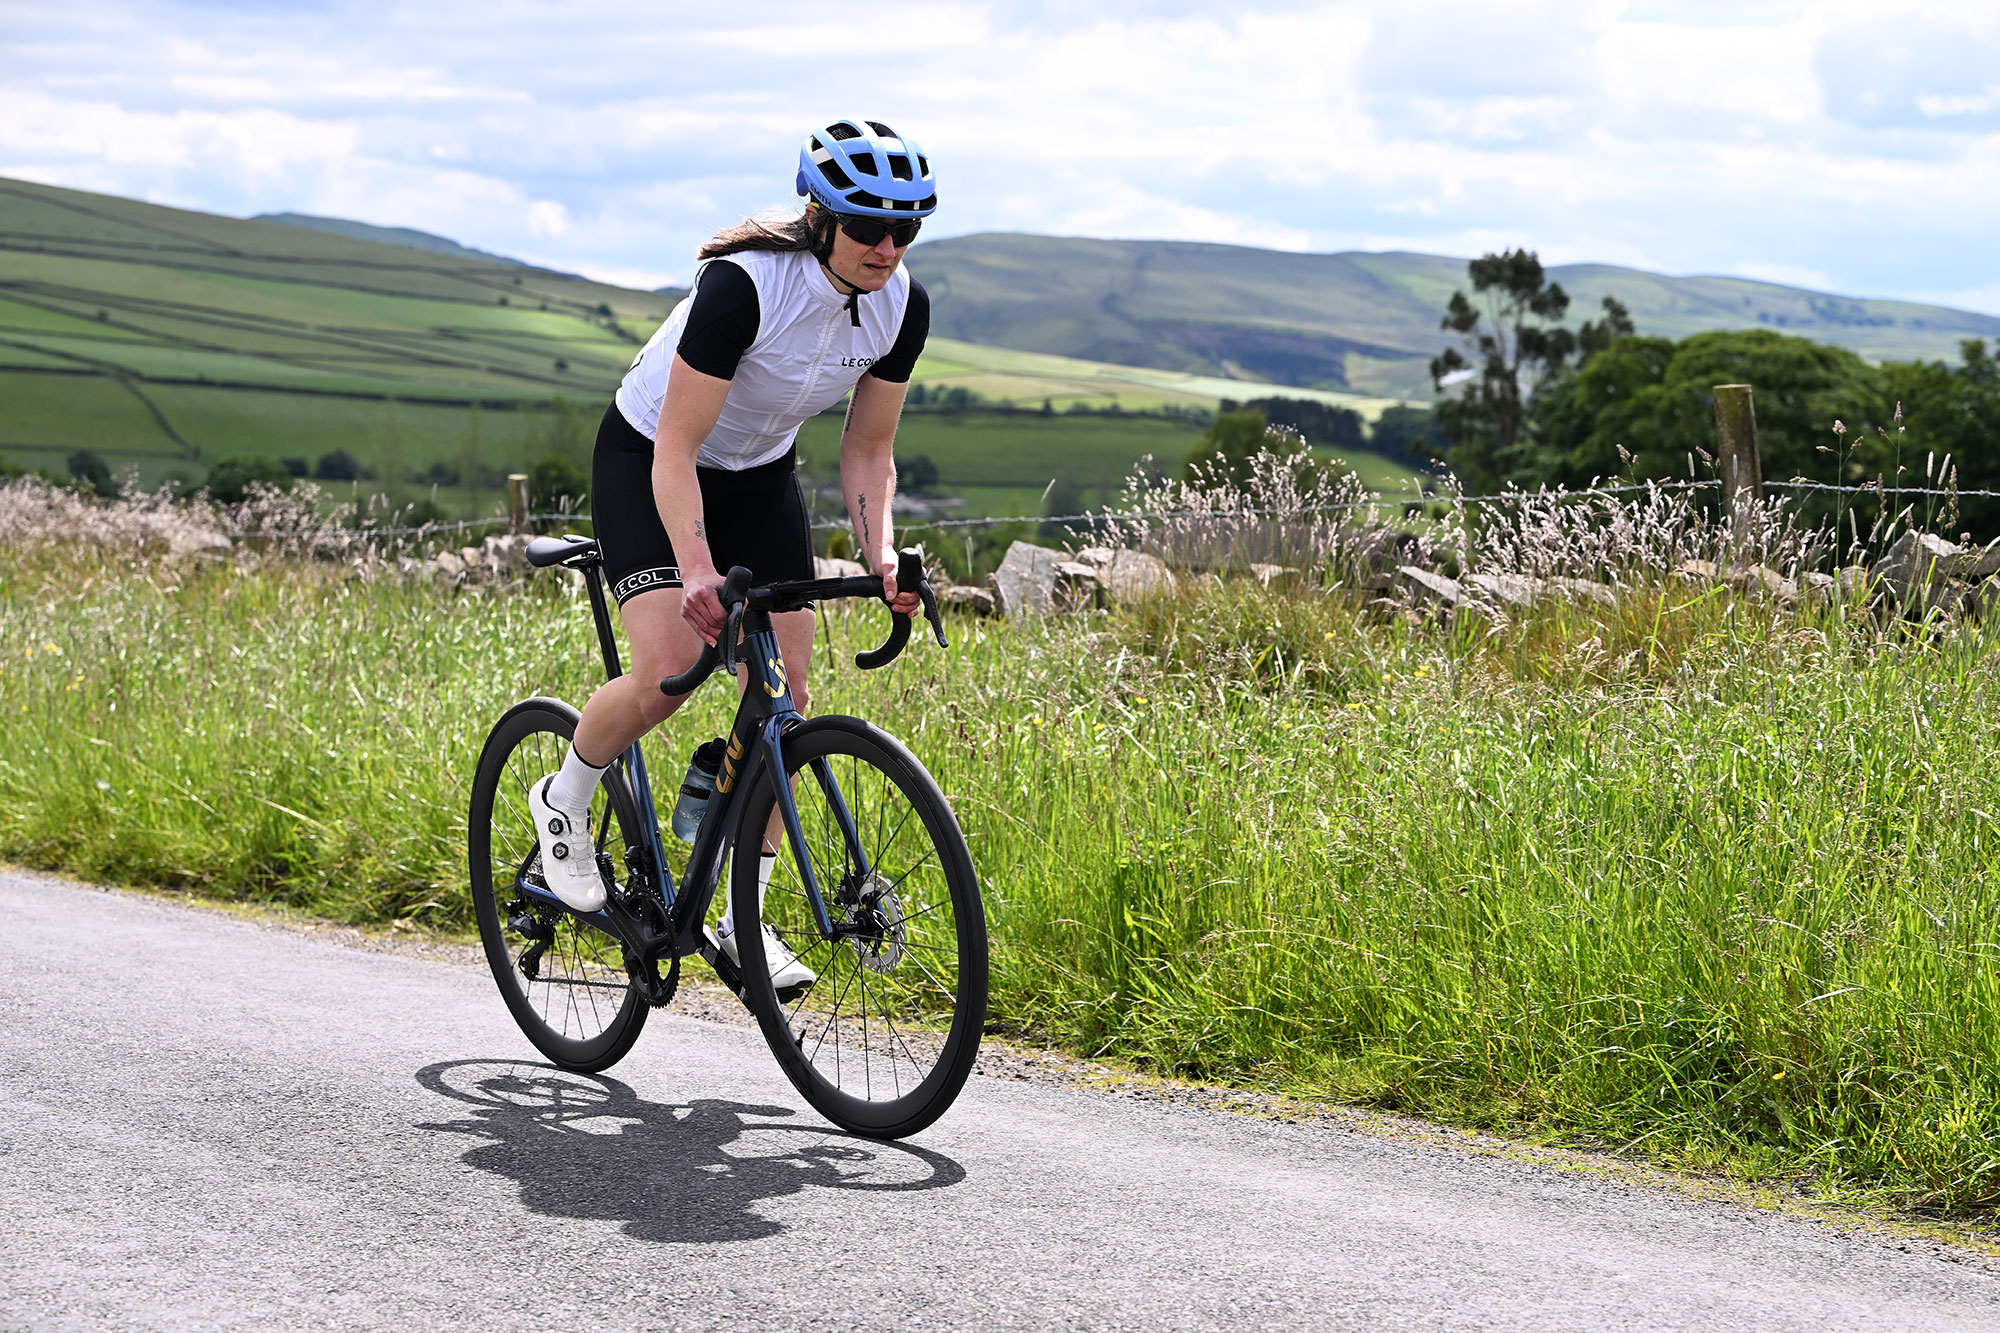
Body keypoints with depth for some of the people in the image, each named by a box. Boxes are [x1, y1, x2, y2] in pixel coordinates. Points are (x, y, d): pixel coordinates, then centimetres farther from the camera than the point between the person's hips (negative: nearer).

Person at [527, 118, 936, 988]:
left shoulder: (902, 304, -16)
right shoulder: (742, 285, -33)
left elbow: (867, 452, -6)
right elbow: (676, 452, -32)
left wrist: (881, 559, -22)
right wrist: (699, 571, -44)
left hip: (760, 476, 6)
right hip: (646, 460, -5)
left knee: (784, 693, -6)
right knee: (667, 672, -24)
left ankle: (743, 918, 4)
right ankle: (565, 800, 7)